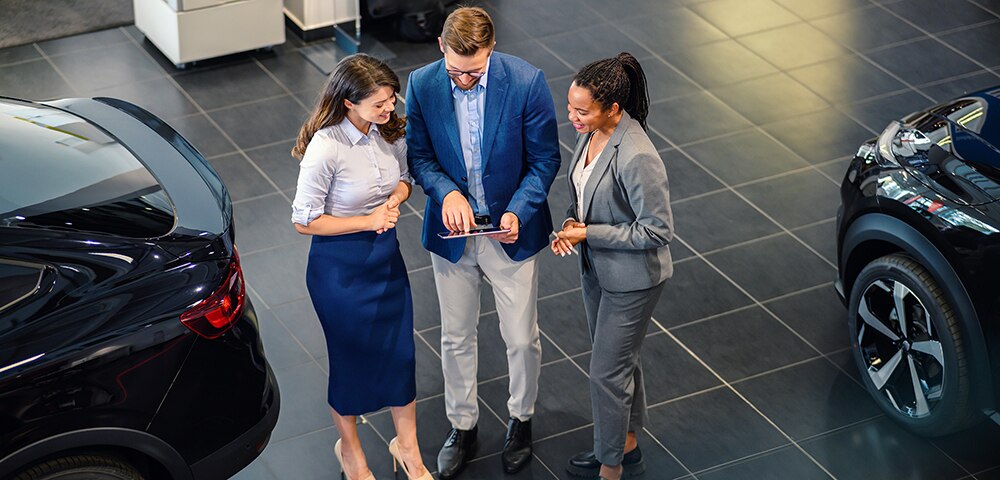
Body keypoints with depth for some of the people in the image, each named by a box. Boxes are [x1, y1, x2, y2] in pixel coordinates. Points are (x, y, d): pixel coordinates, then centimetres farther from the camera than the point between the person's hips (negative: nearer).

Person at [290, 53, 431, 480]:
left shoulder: (390, 129, -8)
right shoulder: (325, 148, -27)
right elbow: (304, 220, -20)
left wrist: (396, 197, -12)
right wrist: (368, 221, -21)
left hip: (386, 255, 6)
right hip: (340, 266, -5)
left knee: (401, 350, 15)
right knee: (351, 357, 13)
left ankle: (407, 445, 36)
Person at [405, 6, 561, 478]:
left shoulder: (527, 82, -20)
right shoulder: (422, 84, -14)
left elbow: (544, 159, -11)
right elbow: (419, 154, -2)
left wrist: (518, 212, -25)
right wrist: (446, 192, -22)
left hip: (512, 230, -2)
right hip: (451, 230, 2)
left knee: (521, 337, 11)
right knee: (456, 337, 16)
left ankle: (521, 418, 38)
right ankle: (462, 426, 37)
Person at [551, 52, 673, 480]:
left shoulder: (637, 158, -33)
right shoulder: (591, 132, -6)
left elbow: (657, 231, -26)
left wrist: (590, 233, -23)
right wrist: (572, 223, -7)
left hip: (631, 278, -9)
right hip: (597, 267, 9)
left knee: (607, 372, 3)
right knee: (619, 359, 24)